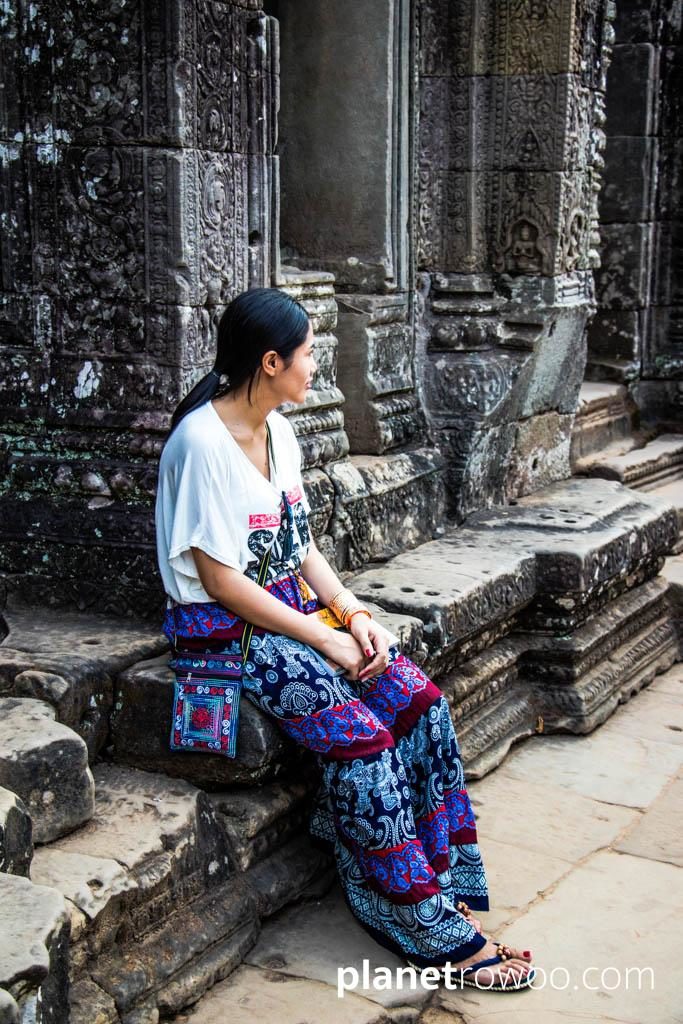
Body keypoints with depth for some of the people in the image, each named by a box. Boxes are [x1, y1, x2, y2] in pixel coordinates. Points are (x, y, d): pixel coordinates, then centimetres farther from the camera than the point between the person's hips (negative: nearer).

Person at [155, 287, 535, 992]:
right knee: (361, 737, -24)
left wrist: (354, 614, -3)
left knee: (420, 702, -12)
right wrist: (325, 640, -17)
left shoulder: (277, 432, 9)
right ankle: (433, 931, -11)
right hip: (227, 631, -8)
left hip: (295, 611, 8)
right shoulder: (202, 443, -18)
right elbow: (222, 581, -19)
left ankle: (441, 884, -3)